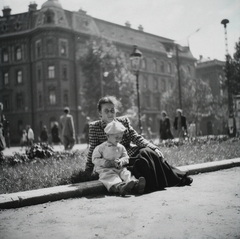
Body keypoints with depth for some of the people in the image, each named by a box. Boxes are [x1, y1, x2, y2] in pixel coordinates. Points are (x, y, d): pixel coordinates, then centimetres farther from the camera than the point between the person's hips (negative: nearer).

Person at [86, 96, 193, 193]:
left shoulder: (123, 121, 7)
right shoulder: (94, 126, -2)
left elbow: (137, 138, 5)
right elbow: (93, 150, 2)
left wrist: (154, 148, -9)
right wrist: (87, 172, 0)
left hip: (131, 152, 4)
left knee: (148, 152, -24)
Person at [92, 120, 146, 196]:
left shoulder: (121, 147, 15)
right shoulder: (101, 147, 2)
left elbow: (126, 157, 14)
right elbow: (95, 160, -1)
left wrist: (121, 161, -11)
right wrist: (107, 163, -15)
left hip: (119, 168, 4)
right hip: (105, 169, -4)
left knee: (126, 173, -26)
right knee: (111, 176, -35)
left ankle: (136, 185, -55)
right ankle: (120, 186, -66)